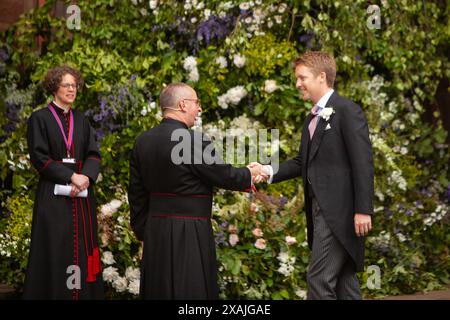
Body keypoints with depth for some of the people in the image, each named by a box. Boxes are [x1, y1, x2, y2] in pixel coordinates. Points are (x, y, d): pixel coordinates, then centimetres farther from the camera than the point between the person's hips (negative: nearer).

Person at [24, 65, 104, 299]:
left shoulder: (81, 120, 14)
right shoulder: (40, 118, 0)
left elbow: (93, 155, 8)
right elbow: (39, 157, -8)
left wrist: (86, 177, -12)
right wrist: (71, 176, -15)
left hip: (82, 194, 4)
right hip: (53, 194, -4)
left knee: (83, 248, 3)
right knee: (55, 251, -5)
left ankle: (84, 293, 6)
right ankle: (54, 292, 1)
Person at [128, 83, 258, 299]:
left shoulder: (143, 141, 5)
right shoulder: (193, 141, -16)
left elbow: (136, 192, 10)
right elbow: (225, 176, -9)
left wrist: (141, 230, 19)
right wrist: (250, 174, 11)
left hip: (154, 232, 7)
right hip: (190, 234, -7)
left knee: (157, 291, 13)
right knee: (191, 291, -1)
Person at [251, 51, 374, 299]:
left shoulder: (347, 111, -9)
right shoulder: (313, 117, 17)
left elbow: (363, 163, -15)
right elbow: (303, 161, 18)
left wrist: (363, 210, -20)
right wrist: (269, 172, 3)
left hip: (339, 211, -9)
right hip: (321, 210, 9)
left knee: (319, 279, -11)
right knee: (342, 281, 12)